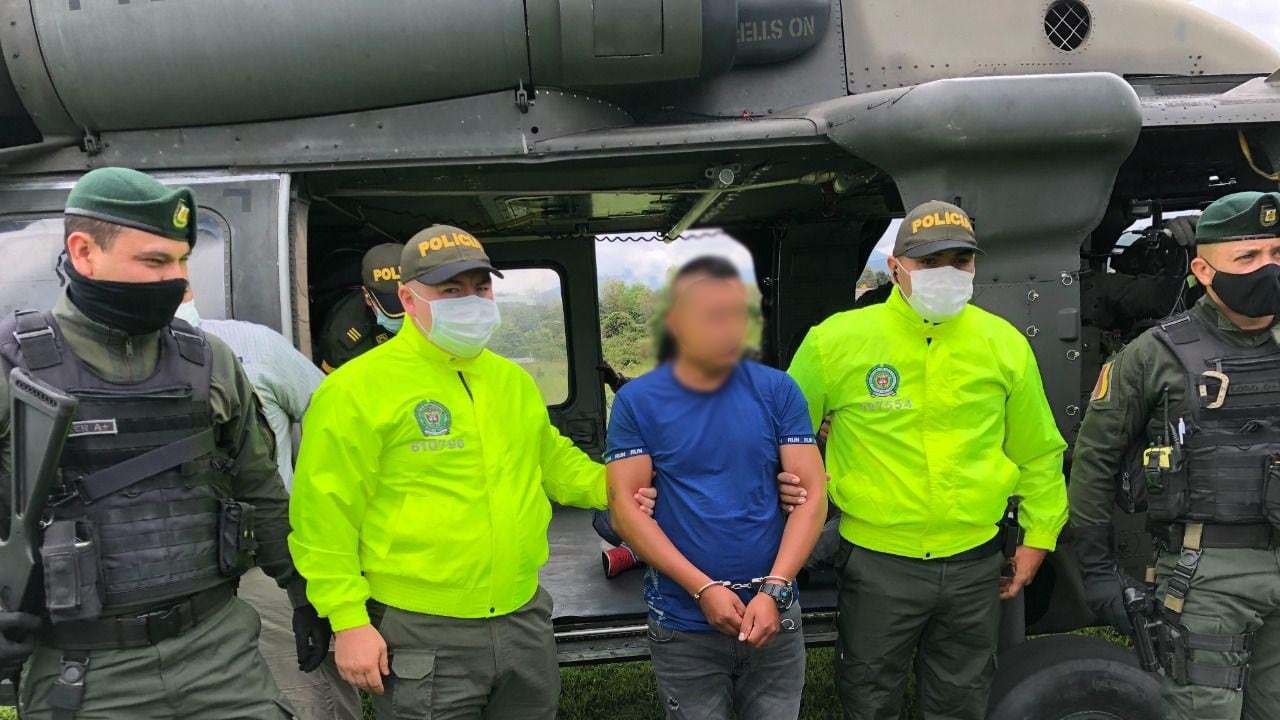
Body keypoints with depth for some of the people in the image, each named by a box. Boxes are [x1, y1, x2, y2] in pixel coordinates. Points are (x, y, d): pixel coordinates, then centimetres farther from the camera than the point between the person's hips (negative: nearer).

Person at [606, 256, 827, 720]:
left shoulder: (777, 390, -2)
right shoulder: (637, 402, -5)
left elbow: (812, 492, -3)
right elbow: (625, 508, -8)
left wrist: (774, 590, -14)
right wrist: (703, 588, -15)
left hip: (774, 617, 2)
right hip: (683, 627, -1)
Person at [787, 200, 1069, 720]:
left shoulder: (1005, 344, -2)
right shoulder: (837, 341, -11)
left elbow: (1037, 451, 9)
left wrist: (1038, 536, 10)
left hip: (974, 563, 2)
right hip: (876, 563, -2)